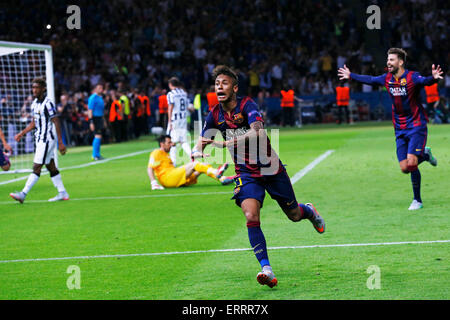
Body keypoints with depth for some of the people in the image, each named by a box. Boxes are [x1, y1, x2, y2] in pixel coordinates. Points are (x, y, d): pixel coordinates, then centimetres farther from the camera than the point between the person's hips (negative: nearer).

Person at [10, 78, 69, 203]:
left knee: (36, 167, -9)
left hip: (47, 139, -9)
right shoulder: (34, 103, 11)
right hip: (40, 140, 9)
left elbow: (56, 123, -16)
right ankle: (62, 193, 17)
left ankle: (23, 194, -12)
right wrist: (22, 134, 14)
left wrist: (60, 143, -17)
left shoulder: (47, 103, -16)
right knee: (51, 167, 11)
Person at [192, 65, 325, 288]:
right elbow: (202, 141, 2)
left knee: (294, 215, 13)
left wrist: (226, 143, -44)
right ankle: (266, 269, -23)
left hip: (271, 169, -3)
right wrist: (196, 152, -23)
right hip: (246, 173, 3)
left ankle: (310, 212, 52)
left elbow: (258, 131, -35)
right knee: (251, 216, -22)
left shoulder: (247, 105, -19)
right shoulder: (215, 115, -3)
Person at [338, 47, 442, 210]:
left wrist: (433, 78, -57)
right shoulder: (387, 78, 5)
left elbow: (425, 81, -34)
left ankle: (417, 201, -1)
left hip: (416, 126, -6)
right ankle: (425, 155, 30)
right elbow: (370, 80, 23)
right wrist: (351, 76, 32)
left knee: (411, 163, -17)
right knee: (404, 168, -1)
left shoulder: (412, 77, -14)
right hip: (400, 129, 6)